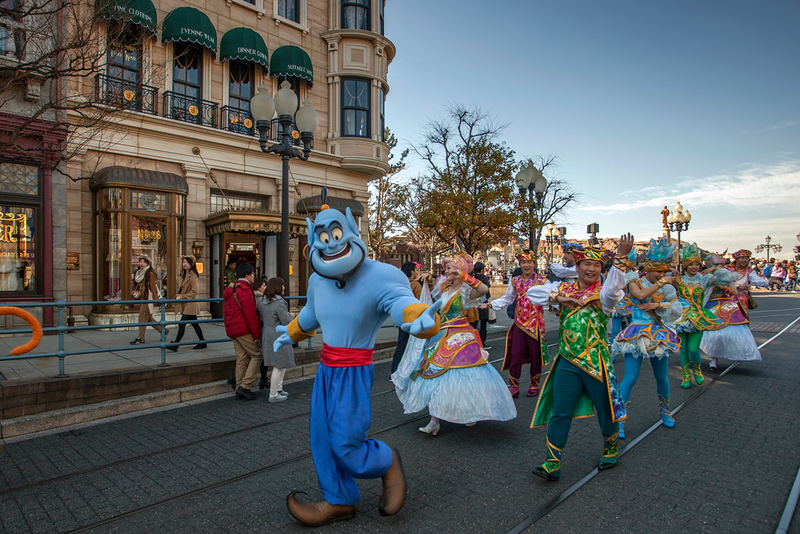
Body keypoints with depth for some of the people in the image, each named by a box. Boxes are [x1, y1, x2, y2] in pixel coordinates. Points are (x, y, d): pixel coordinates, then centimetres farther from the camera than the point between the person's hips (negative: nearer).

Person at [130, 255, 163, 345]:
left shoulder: (150, 273, -12)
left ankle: (141, 338, 0)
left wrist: (155, 300, -16)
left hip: (148, 299, -9)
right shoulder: (139, 273, 14)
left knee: (142, 318, -6)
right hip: (142, 299, 9)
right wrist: (135, 292, 4)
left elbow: (153, 287, -14)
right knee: (149, 318, 12)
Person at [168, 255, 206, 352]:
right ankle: (202, 342, 20)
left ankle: (175, 345, -7)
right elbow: (182, 289, 21)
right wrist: (178, 295, 4)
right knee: (194, 324, 13)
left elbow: (194, 292, -16)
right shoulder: (185, 275, 15)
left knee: (182, 324, -10)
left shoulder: (193, 276, -13)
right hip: (185, 304, 9)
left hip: (190, 305, -9)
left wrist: (183, 296, -17)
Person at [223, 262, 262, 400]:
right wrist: (257, 333, -15)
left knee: (241, 359, 11)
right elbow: (250, 313, -19)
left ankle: (239, 388, 13)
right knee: (257, 355, -2)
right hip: (244, 330, -10)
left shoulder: (230, 290, 18)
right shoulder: (244, 289, -14)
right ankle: (245, 386, -6)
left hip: (232, 331, 10)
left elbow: (226, 313, 23)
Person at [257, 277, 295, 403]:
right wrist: (290, 315, 1)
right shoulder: (279, 303, -20)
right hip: (278, 337, -9)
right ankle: (273, 395, 10)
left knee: (283, 363, 20)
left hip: (266, 335, 9)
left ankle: (278, 388, 29)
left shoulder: (260, 301, 5)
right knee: (279, 366, 2)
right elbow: (287, 322, -18)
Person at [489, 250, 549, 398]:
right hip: (519, 324, 2)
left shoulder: (542, 281, -3)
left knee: (536, 356, 9)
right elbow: (506, 299, 16)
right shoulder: (515, 281, 8)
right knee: (515, 356, 2)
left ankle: (534, 384, 29)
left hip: (536, 325, -2)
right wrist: (490, 304, 7)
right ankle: (513, 387, 15)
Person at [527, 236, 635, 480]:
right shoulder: (563, 288, 6)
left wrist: (621, 259, -39)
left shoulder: (603, 293, -3)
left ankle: (610, 448, 45)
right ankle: (553, 463, 13)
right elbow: (532, 292, 2)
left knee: (605, 408, 16)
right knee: (560, 412, 3)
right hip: (567, 362, 2)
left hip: (596, 362, -1)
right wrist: (558, 297, -11)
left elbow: (613, 290, -28)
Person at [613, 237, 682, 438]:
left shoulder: (667, 288, 5)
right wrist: (661, 283, -16)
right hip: (637, 334, -4)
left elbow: (678, 310, -2)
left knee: (661, 377, 13)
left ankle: (664, 411, 39)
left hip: (659, 334, 4)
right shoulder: (635, 281, -4)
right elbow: (641, 295, -25)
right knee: (630, 378, -8)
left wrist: (658, 305, -17)